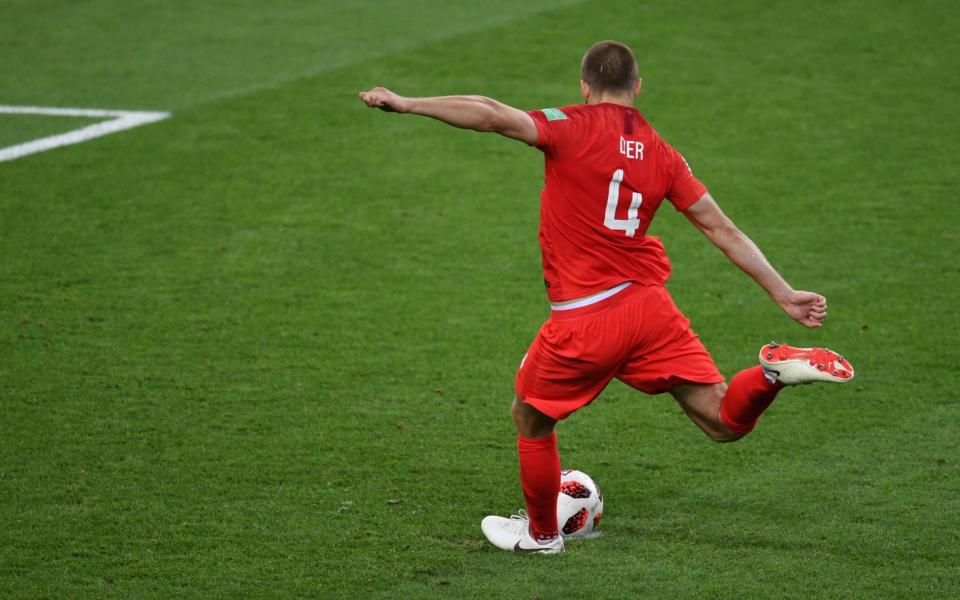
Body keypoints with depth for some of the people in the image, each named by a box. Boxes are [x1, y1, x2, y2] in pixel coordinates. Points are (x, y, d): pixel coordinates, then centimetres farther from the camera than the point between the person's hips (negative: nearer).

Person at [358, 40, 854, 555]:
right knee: (725, 423, 5)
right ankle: (777, 371, -23)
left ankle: (540, 532, 35)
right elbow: (723, 231, 10)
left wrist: (409, 105, -18)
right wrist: (784, 295, 14)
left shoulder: (575, 128, -4)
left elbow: (494, 116, -20)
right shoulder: (662, 155, 10)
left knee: (530, 419, 22)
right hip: (650, 308, 4)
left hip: (582, 320, -4)